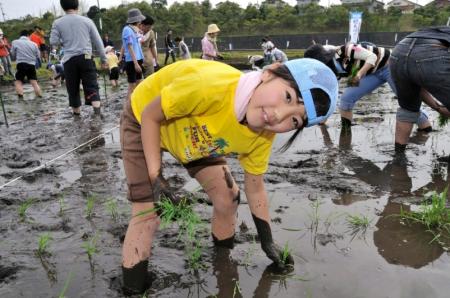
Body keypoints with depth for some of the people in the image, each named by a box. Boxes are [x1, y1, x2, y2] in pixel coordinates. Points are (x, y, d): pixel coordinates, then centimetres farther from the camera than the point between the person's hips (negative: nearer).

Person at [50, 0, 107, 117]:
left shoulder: (57, 23, 3)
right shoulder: (87, 21, 4)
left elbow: (53, 42, -1)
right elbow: (98, 41, 6)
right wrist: (103, 59, 13)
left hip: (70, 59, 1)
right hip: (86, 57, 0)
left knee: (73, 88, 13)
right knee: (92, 86, -1)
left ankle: (76, 113, 23)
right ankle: (97, 112, -16)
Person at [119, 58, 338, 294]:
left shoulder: (262, 137, -23)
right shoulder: (209, 86, -44)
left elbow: (255, 189, -6)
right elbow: (150, 115, -26)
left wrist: (267, 242, 1)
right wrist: (155, 176, -27)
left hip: (195, 135, 5)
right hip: (143, 122, -4)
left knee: (228, 197, 2)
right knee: (147, 212, -10)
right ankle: (132, 287, 11)